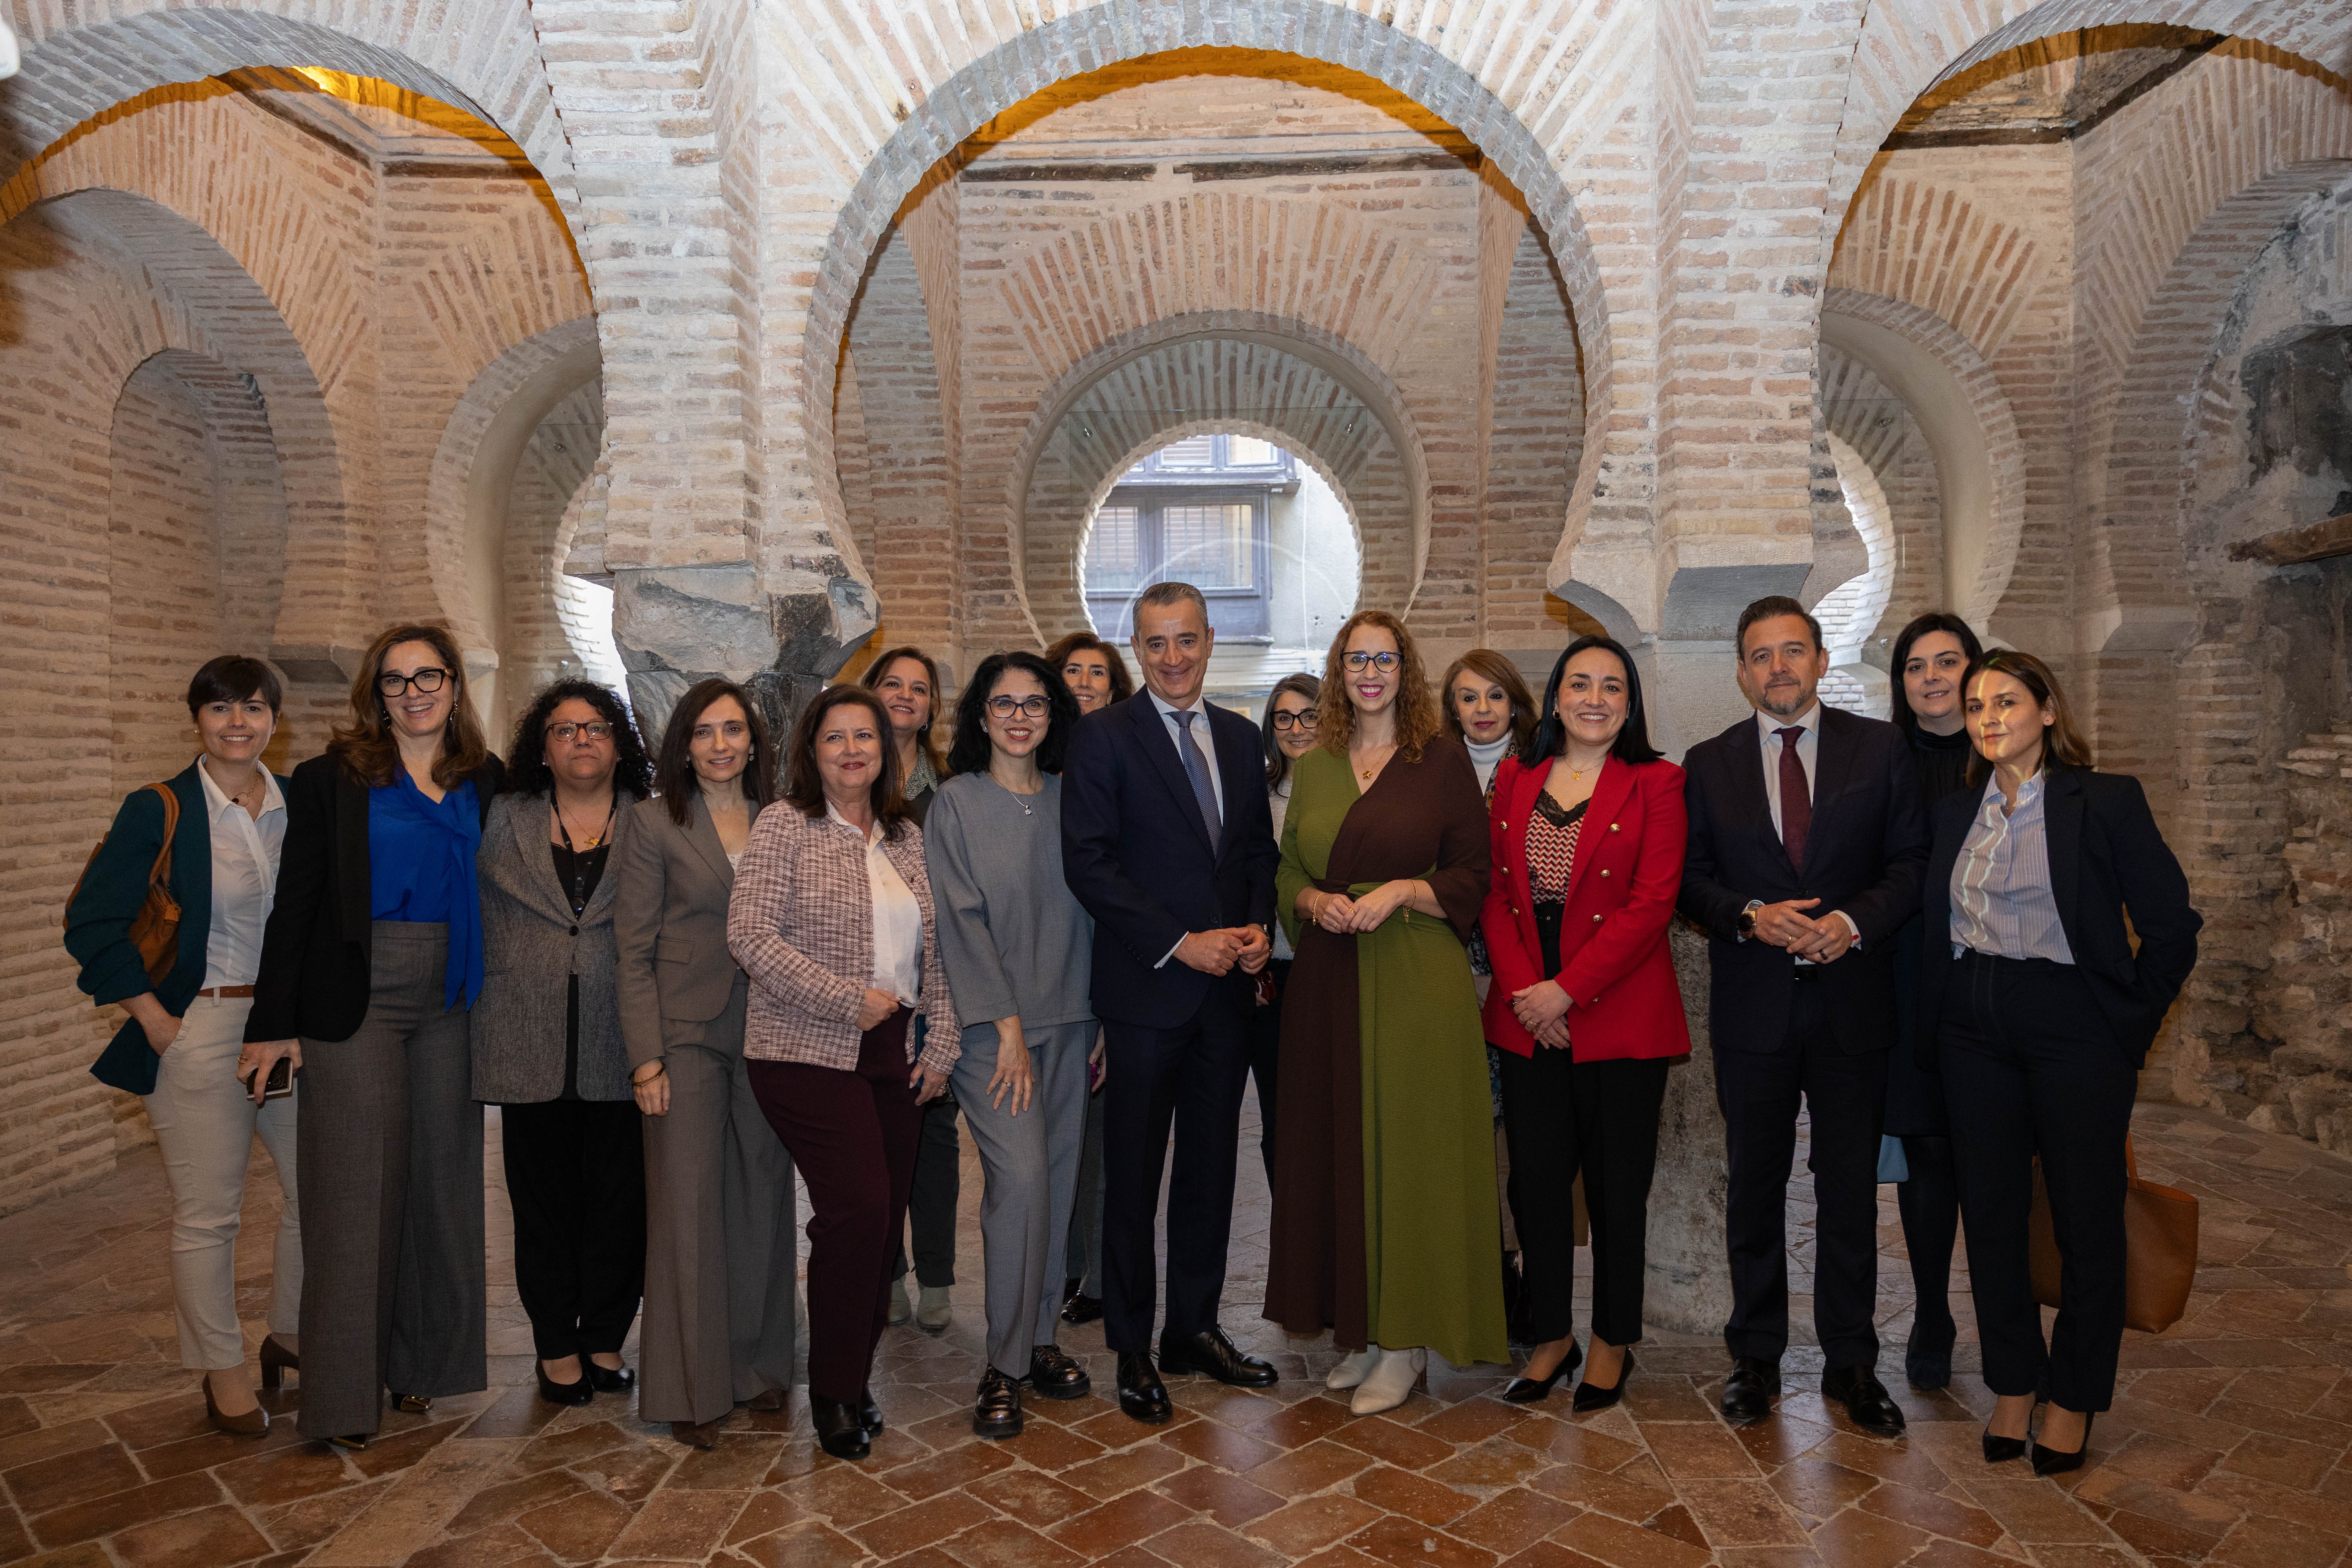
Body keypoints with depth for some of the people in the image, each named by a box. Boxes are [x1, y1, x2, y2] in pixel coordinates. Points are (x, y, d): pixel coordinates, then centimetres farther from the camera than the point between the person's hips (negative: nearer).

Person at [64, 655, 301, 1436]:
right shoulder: (157, 811, -6)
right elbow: (92, 922, -4)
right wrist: (154, 1019, -8)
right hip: (200, 1030, -4)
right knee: (207, 1214, 4)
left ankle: (289, 1336, 31)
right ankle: (222, 1372, 21)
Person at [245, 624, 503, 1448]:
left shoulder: (485, 780, 7)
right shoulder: (333, 777, -2)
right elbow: (295, 904, -3)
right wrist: (275, 1020, -7)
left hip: (449, 1003, 3)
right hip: (358, 1001, -3)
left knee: (441, 1177, 9)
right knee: (356, 1185, 0)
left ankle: (421, 1360, 25)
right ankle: (344, 1393, 11)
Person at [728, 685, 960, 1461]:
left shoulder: (907, 837, 13)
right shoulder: (783, 825, -3)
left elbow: (933, 952, 14)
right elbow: (750, 934, -13)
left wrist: (940, 1045, 6)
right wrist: (848, 1001, -15)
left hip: (893, 1056, 6)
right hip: (809, 1054, -5)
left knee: (885, 1218, 6)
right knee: (859, 1208, -13)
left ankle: (856, 1375, 24)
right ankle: (834, 1393, 7)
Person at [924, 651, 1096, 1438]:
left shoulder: (1070, 799, 9)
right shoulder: (957, 803, -2)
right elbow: (963, 918, -7)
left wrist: (1106, 1015, 6)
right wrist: (1006, 1027, -13)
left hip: (1070, 1020, 4)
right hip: (994, 1024, -4)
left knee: (1057, 1181, 7)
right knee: (1020, 1181, -12)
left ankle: (1038, 1338, 23)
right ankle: (1005, 1364, 3)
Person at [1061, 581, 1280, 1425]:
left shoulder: (1241, 737, 11)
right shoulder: (1103, 737, -6)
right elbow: (1088, 863, -13)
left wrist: (1258, 926, -3)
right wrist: (1182, 942, -16)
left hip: (1228, 988, 5)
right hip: (1147, 990, -5)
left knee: (1211, 1167, 15)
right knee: (1133, 1176, 6)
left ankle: (1195, 1329, 30)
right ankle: (1133, 1350, 20)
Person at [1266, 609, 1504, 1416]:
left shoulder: (1443, 759, 0)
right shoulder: (1313, 767, 12)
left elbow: (1472, 879, -2)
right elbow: (1289, 871, 15)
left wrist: (1403, 891, -17)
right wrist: (1315, 901, -5)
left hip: (1417, 982, -4)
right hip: (1328, 983, 4)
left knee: (1407, 1149, -1)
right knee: (1334, 1149, 7)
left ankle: (1407, 1340, 12)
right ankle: (1359, 1327, 21)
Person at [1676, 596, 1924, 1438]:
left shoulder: (1881, 749, 4)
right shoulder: (1708, 764, 5)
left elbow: (1912, 862, 0)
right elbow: (1692, 878, 3)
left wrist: (1853, 921, -16)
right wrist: (1750, 918, -15)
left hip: (1853, 998, 0)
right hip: (1752, 1004, 1)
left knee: (1850, 1187, 8)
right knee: (1755, 1185, 10)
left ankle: (1851, 1363, 23)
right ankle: (1755, 1357, 25)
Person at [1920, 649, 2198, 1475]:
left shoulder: (2107, 802, -5)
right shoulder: (1955, 813, 8)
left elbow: (2172, 924, -4)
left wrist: (2127, 1027, -5)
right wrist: (1935, 1035, 4)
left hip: (2075, 1029, -4)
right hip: (1975, 1030, 4)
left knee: (2086, 1216, 6)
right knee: (1990, 1211, 9)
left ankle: (2073, 1400, 24)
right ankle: (2013, 1386, 25)